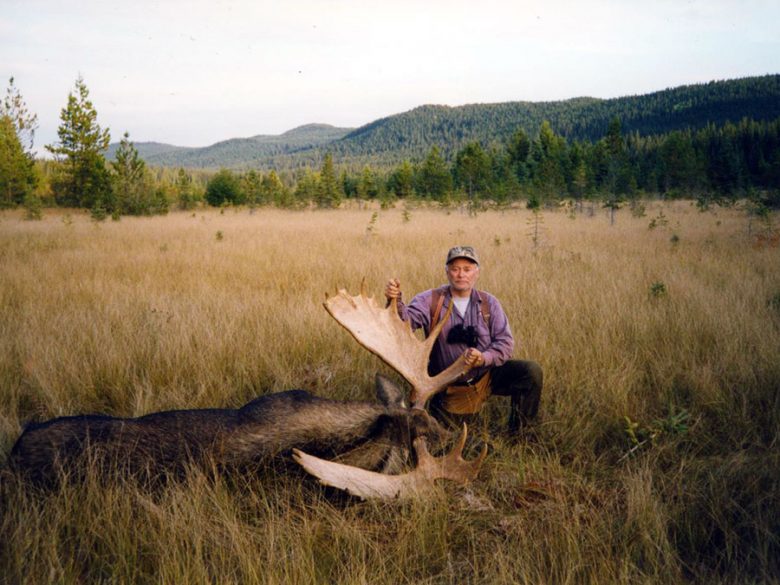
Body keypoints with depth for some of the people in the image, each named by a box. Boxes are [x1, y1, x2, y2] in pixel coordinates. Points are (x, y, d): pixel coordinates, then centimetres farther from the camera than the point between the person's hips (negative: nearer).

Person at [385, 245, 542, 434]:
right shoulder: (430, 300, -7)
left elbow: (505, 342, -5)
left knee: (532, 371, -17)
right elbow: (406, 320, -24)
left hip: (487, 376, 1)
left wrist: (484, 358, -26)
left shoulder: (489, 303, -1)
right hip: (449, 388, -1)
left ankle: (517, 432, 2)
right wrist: (396, 301, -46)